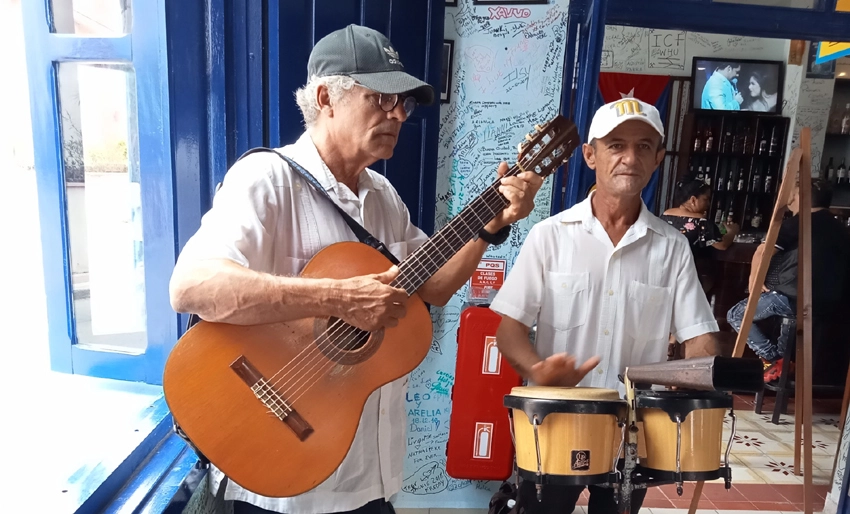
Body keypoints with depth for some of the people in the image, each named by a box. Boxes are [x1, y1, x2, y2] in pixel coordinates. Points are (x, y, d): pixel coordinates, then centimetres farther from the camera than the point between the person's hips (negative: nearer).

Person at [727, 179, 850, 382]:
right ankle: (783, 357, 27)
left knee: (735, 315, 6)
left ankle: (774, 360, -4)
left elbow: (763, 251, -14)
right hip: (827, 304, 8)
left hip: (795, 297, -8)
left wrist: (754, 282, -2)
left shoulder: (800, 221, -3)